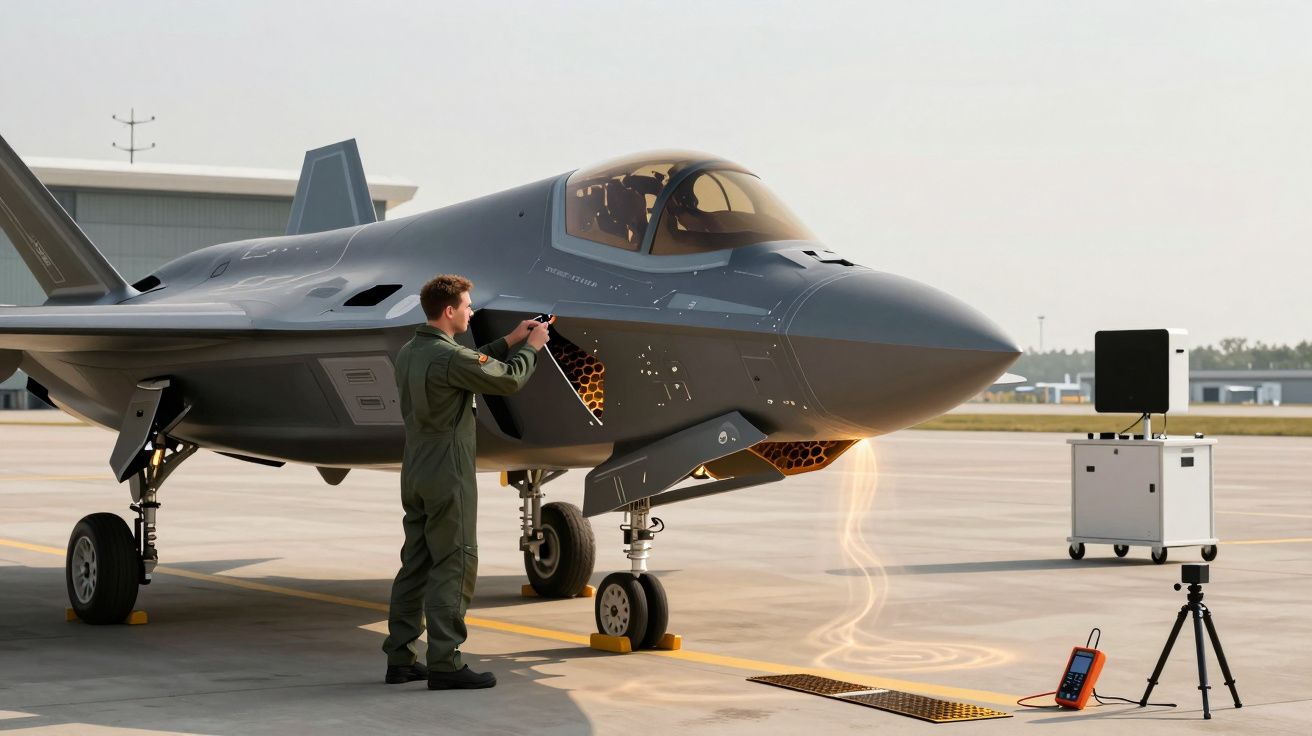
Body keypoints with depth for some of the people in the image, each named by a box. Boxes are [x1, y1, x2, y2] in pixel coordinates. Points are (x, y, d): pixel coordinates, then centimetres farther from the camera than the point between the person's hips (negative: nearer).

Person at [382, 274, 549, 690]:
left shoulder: (409, 354, 11)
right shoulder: (447, 356, -18)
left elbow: (474, 367, 23)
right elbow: (508, 379, -10)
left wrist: (509, 342, 22)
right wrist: (530, 347, 7)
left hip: (415, 474, 9)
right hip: (447, 476, -9)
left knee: (416, 565, 12)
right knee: (454, 566, -5)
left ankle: (400, 659, 15)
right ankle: (444, 664, -5)